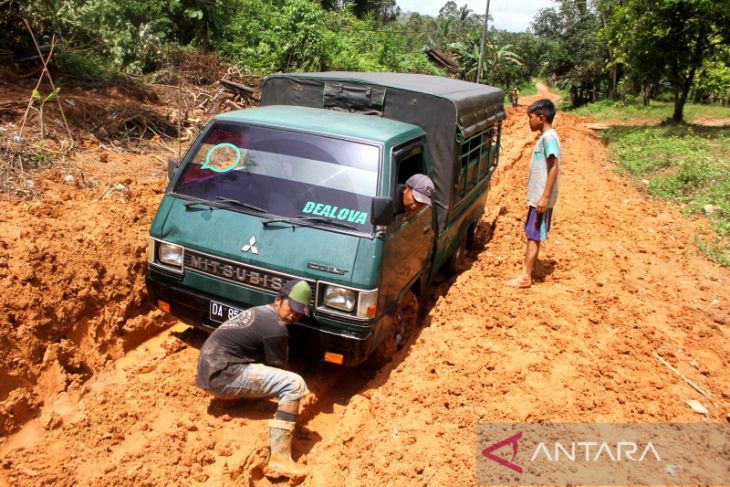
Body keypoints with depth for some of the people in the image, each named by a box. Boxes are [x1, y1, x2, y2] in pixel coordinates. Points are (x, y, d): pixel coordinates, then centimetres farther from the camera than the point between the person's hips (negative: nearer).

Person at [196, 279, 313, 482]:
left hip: (208, 370, 10)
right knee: (294, 384, -18)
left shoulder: (258, 311, 19)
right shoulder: (276, 328, -11)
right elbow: (278, 369, -1)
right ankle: (279, 460, -22)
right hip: (222, 375, -10)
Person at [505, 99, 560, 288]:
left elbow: (554, 168, -21)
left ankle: (525, 277, 1)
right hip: (536, 196, 9)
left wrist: (545, 196, -24)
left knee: (533, 237, -4)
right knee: (531, 236, 12)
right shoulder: (544, 137, 14)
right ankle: (526, 272, 19)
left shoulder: (549, 137, -16)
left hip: (541, 198, -9)